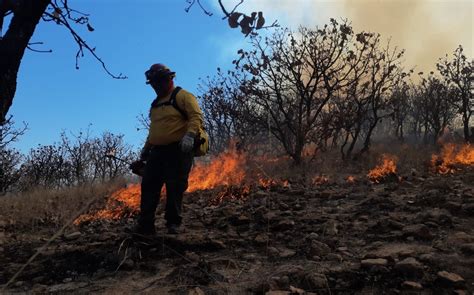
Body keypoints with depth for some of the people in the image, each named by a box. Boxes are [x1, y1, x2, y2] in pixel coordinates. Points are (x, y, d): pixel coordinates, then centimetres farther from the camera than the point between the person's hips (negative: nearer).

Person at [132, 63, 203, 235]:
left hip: (177, 150, -8)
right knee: (149, 186, 1)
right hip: (157, 151, 8)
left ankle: (174, 223, 4)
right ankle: (145, 224, 4)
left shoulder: (182, 96, -2)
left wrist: (190, 134, -30)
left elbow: (196, 116, -14)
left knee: (175, 187, -5)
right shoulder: (155, 104, 23)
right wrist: (146, 148, 25)